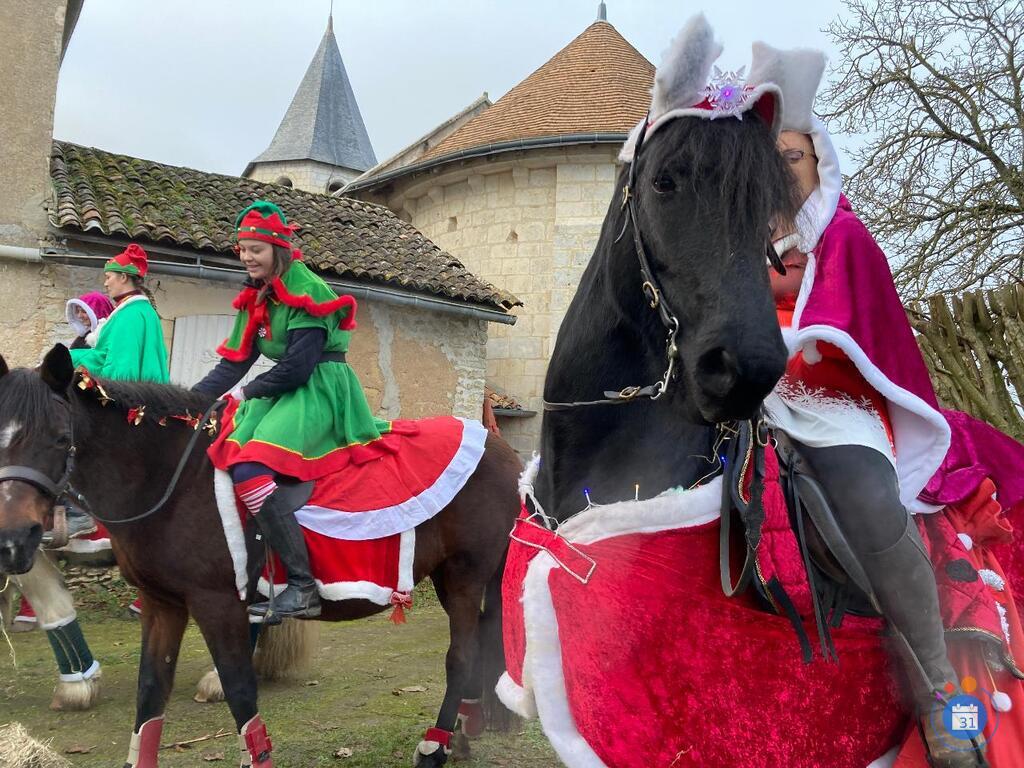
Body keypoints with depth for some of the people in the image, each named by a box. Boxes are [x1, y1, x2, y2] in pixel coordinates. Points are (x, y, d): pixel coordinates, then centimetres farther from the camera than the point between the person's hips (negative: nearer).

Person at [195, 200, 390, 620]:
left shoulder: (306, 291, -11)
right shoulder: (256, 298, 15)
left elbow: (296, 368, -18)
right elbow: (233, 363, 13)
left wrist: (247, 393, -7)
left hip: (320, 392, -10)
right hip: (284, 393, 10)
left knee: (250, 470, -27)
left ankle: (303, 587, -26)